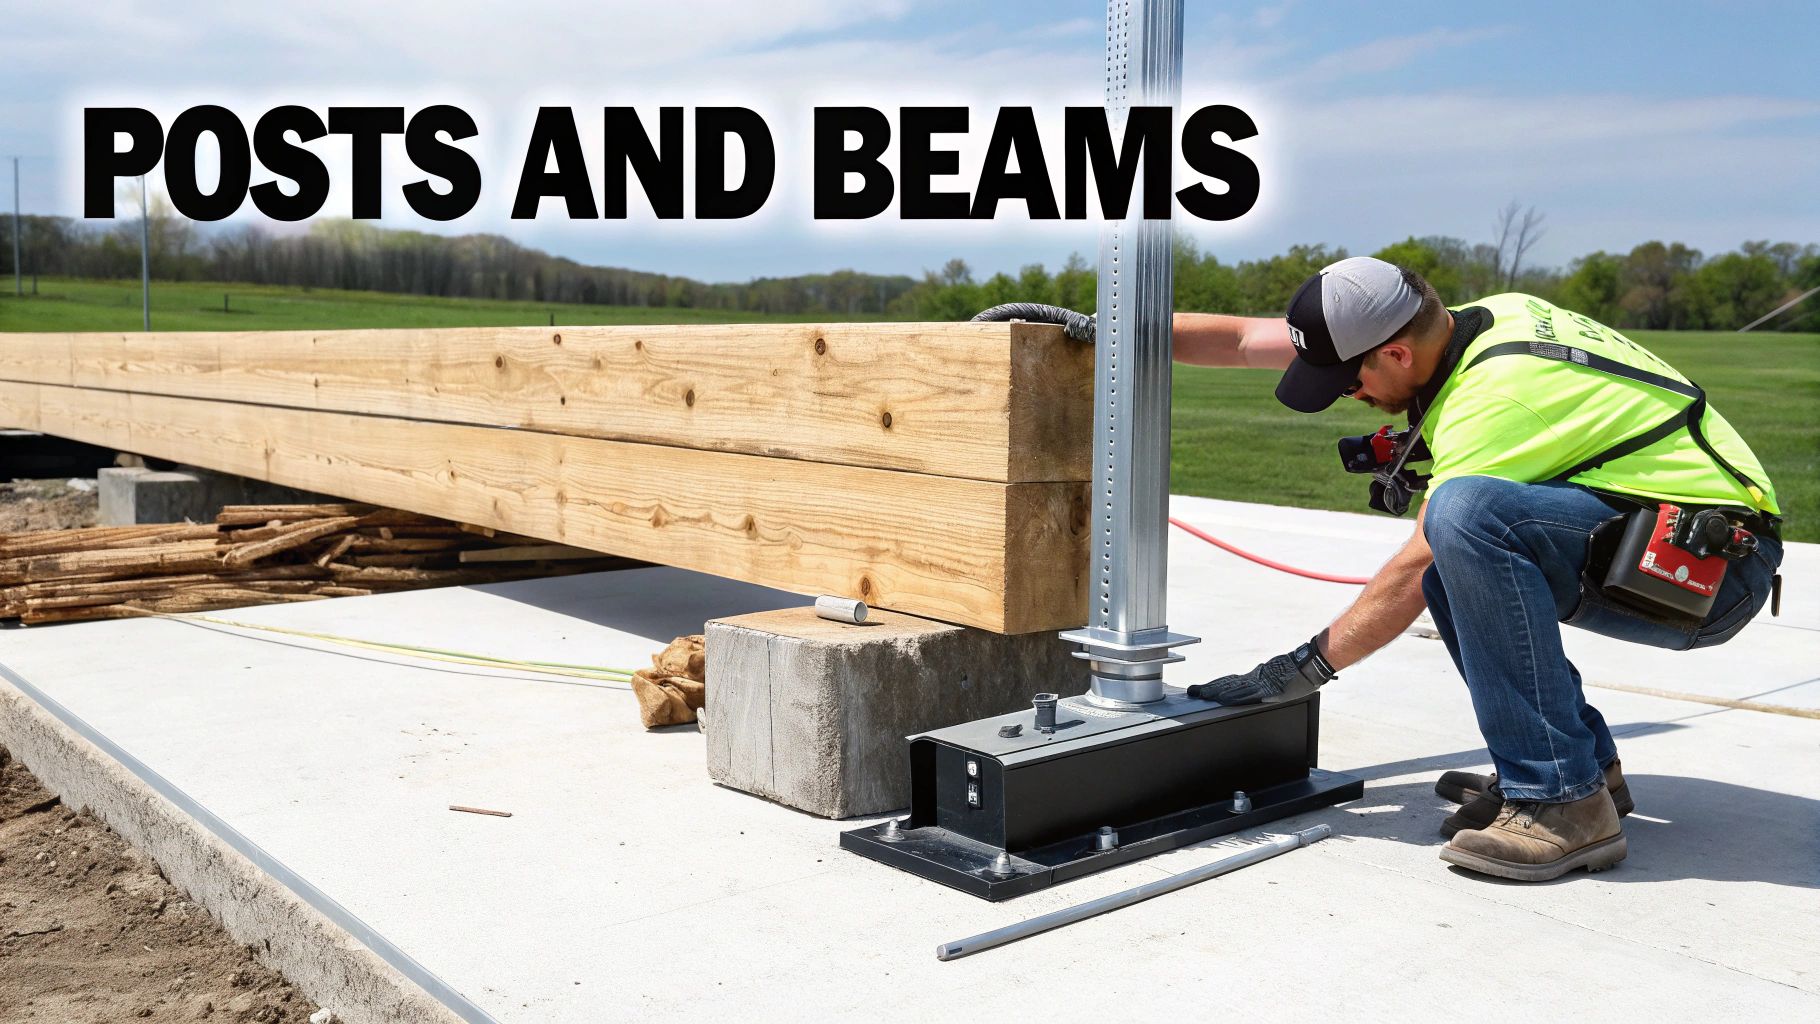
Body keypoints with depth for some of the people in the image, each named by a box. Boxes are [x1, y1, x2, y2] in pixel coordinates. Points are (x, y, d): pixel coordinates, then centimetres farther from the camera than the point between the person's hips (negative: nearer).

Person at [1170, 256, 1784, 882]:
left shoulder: (1498, 392, -24)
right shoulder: (1467, 322, 2)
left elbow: (1414, 574, -22)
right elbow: (1244, 340, 5)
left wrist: (1301, 668, -14)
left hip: (1720, 565, -10)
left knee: (1465, 512, -29)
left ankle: (1564, 802, -22)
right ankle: (1588, 765, 8)